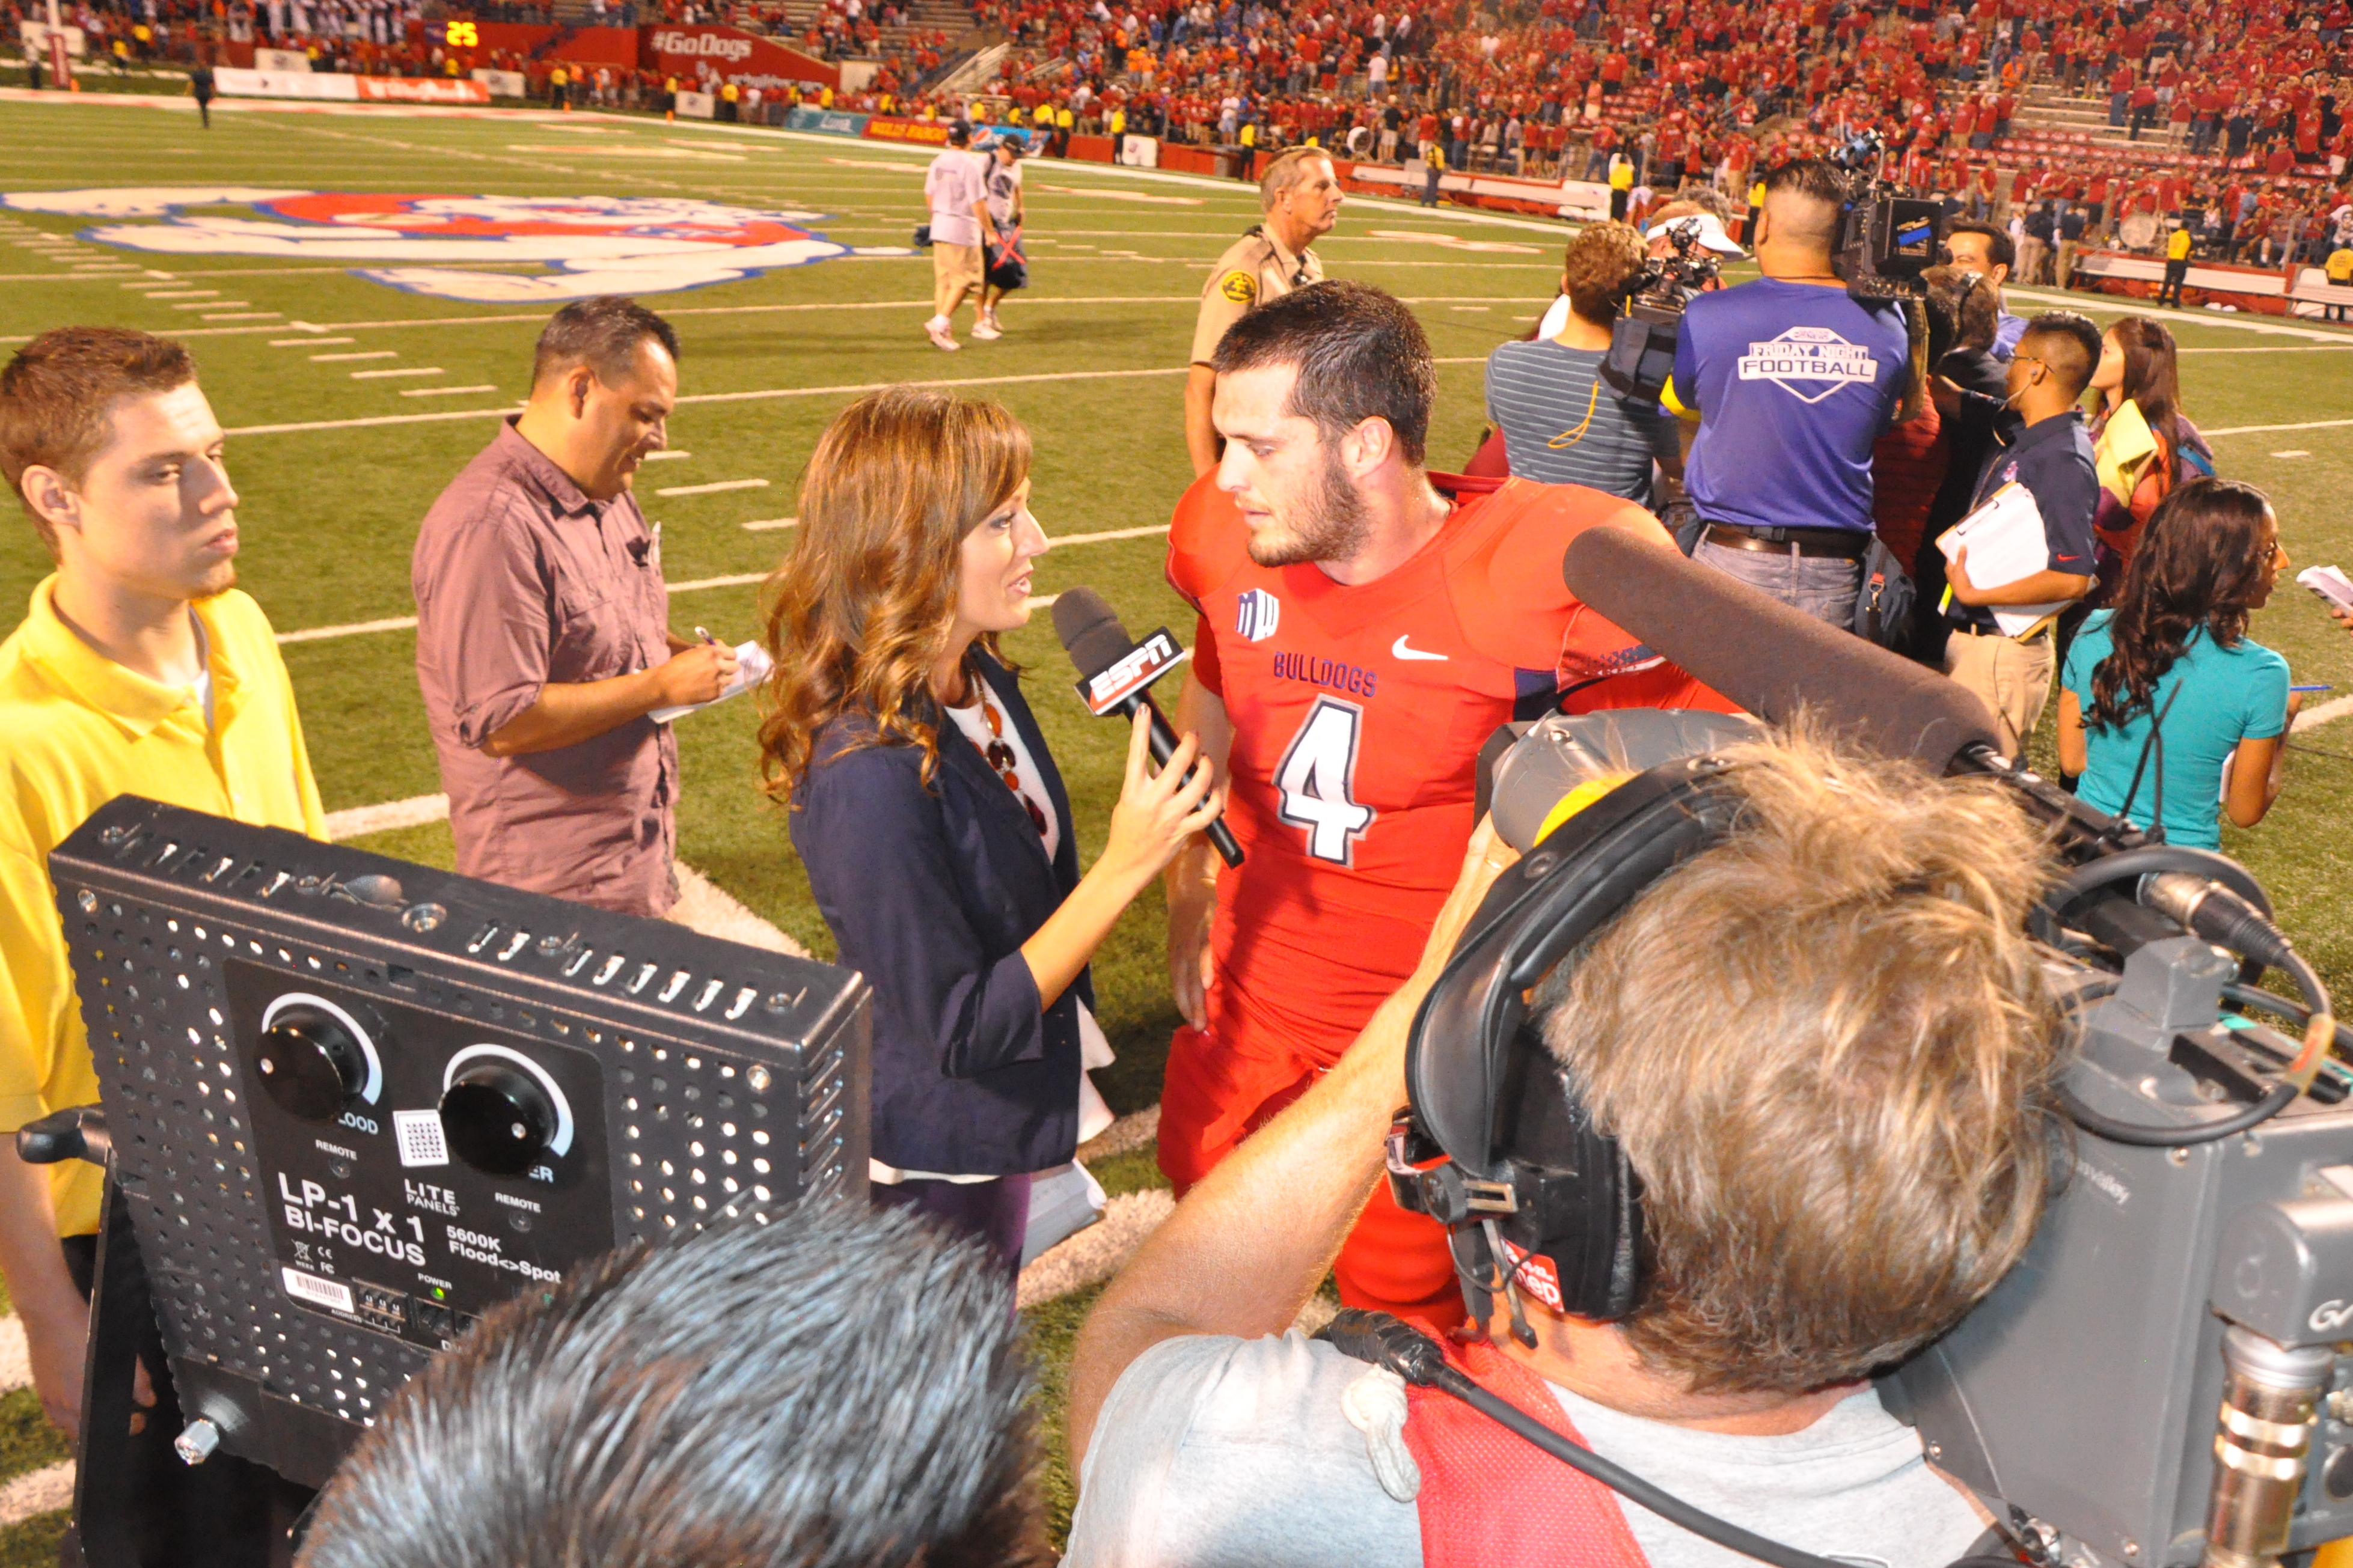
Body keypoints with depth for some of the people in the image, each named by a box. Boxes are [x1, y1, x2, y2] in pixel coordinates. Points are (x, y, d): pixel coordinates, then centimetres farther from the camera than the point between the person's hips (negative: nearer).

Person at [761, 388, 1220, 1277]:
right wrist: (1126, 866, -30)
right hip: (935, 1169, -8)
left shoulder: (977, 679, -6)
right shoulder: (870, 772, -33)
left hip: (997, 1128, 8)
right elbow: (962, 1033, -27)